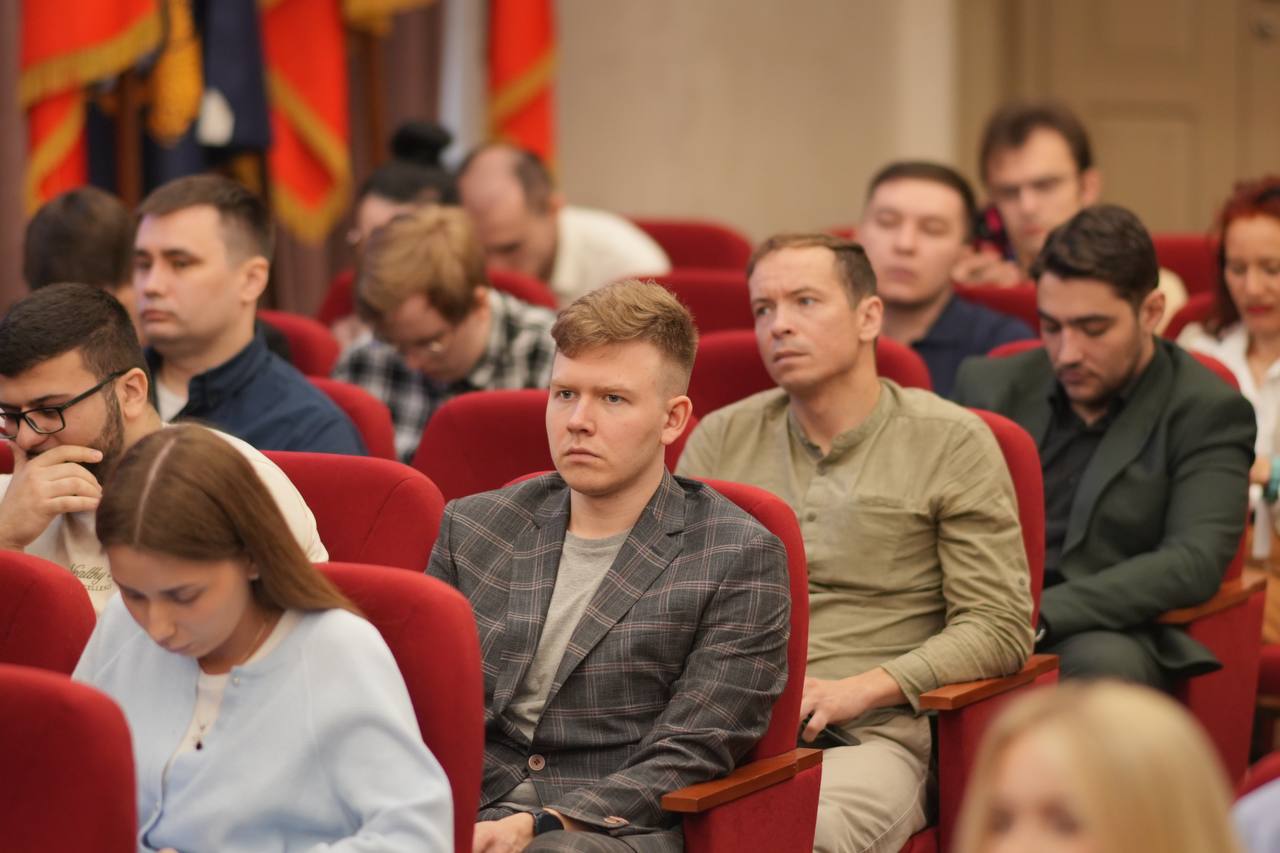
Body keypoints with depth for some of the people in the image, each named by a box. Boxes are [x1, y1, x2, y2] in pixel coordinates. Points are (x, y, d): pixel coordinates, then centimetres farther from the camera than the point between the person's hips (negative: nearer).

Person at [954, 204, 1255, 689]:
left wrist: (1041, 615, -23)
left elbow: (1195, 562, -11)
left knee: (1105, 664, -38)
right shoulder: (989, 385, 15)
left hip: (1110, 635, -2)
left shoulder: (1207, 412, 3)